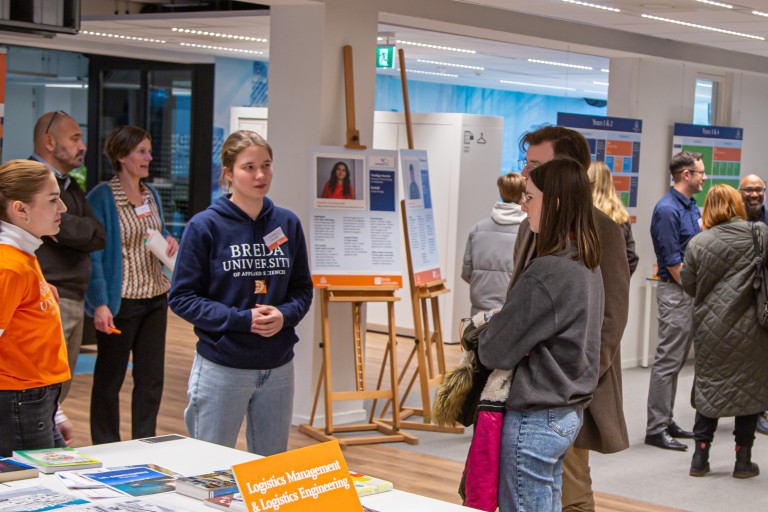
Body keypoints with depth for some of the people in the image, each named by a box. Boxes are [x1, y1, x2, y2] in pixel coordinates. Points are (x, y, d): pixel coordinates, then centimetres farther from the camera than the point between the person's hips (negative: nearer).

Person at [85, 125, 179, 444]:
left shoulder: (151, 194, 10)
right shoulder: (102, 197, -11)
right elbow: (94, 254, -14)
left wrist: (170, 241, 0)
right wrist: (100, 304, -20)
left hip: (155, 298, 7)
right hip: (120, 300, -7)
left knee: (151, 378, 10)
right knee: (109, 378, 5)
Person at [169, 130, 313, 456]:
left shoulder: (288, 224, 4)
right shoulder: (205, 226, -8)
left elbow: (303, 289, 11)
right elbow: (182, 297, -7)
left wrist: (285, 314, -10)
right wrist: (242, 319, -17)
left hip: (278, 367, 4)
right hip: (221, 368, -4)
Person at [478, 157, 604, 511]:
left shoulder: (546, 273, -22)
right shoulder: (589, 265, 6)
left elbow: (495, 351, -16)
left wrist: (482, 337, 5)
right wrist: (493, 328, 2)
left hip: (536, 419, -9)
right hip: (569, 412, 9)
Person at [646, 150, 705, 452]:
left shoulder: (692, 206, 14)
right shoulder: (667, 209, -15)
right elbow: (672, 260, -17)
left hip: (691, 290, 10)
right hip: (675, 291, -9)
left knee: (676, 361, 14)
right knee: (668, 361, -6)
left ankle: (665, 421, 23)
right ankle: (656, 429, -1)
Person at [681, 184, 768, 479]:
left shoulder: (697, 244, -4)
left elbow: (689, 286, 2)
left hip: (710, 328, 2)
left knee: (708, 387, 13)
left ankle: (700, 456, 14)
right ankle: (743, 459, 14)